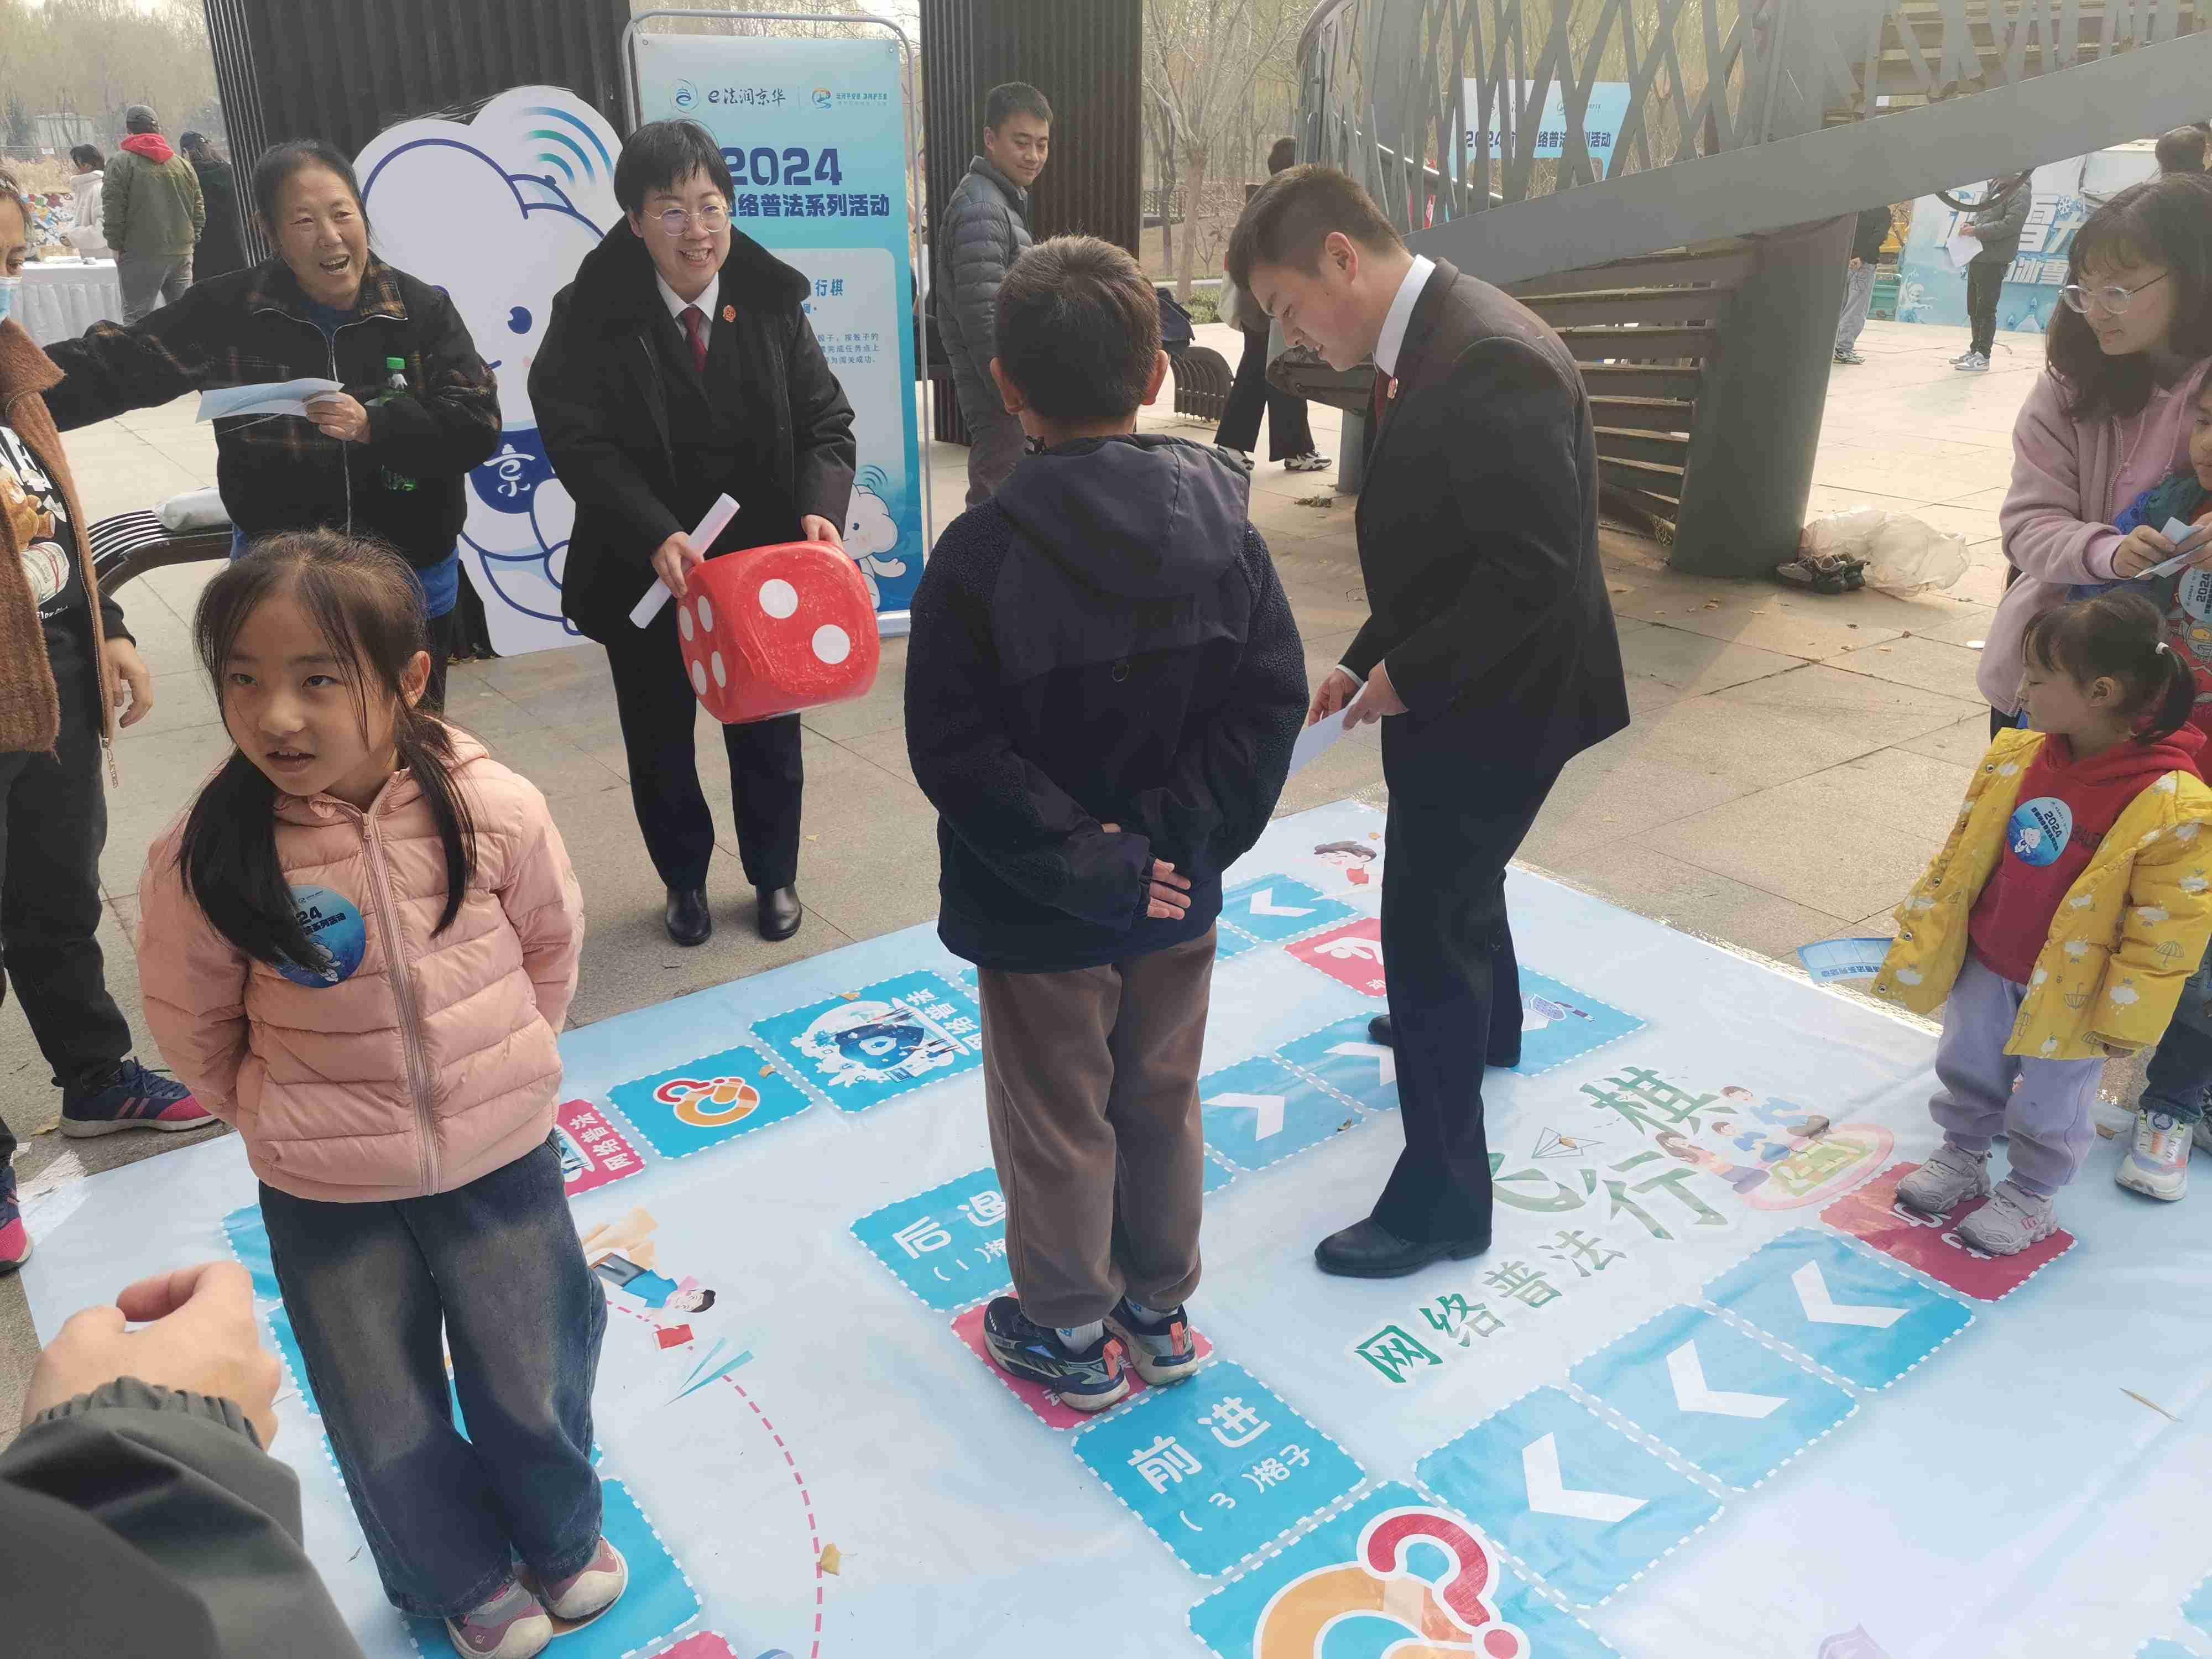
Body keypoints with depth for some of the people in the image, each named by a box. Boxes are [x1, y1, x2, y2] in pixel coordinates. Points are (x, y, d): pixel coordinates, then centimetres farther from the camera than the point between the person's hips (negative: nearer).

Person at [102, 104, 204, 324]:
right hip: (182, 253, 5)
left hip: (141, 256, -5)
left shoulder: (121, 162, -4)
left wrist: (117, 245, 0)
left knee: (136, 318, -2)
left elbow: (113, 209, -9)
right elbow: (199, 208, 14)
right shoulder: (182, 163, 11)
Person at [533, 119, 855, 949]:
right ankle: (684, 879, 38)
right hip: (645, 569, -1)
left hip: (762, 559, 1)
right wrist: (657, 537, -31)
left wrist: (820, 509, -24)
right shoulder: (592, 315, -12)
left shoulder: (772, 304, -5)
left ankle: (774, 876, 36)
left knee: (767, 732, 14)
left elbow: (825, 423, -4)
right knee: (660, 736, 15)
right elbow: (579, 442, -17)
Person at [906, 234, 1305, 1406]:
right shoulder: (1219, 518, -7)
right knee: (1160, 1105, 22)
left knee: (1056, 1128, 15)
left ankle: (1069, 1332, 35)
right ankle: (1160, 1310, 41)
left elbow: (958, 752, -21)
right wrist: (1181, 837, -8)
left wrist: (1077, 858, -16)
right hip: (1177, 895, 4)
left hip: (1038, 913, -4)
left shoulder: (983, 550, -19)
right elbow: (1270, 699, -8)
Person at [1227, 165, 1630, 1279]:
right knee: (1454, 873, 30)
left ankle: (1442, 1197, 12)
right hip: (1465, 686, 10)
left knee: (1424, 926, -2)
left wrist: (1409, 674, -20)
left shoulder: (1487, 359, -27)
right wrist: (1367, 659, 3)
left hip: (1497, 699, -10)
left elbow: (1535, 568, -30)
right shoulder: (1432, 344, 4)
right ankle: (1484, 1020, 58)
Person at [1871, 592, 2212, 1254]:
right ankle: (1961, 1159, 46)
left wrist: (2123, 1017, -14)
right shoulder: (2017, 758, -9)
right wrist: (1923, 939, 5)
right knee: (1967, 1068, 22)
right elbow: (1962, 856, 2)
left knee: (2047, 1105, 14)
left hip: (2069, 991, -5)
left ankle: (2029, 1198, 37)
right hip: (1985, 965, 5)